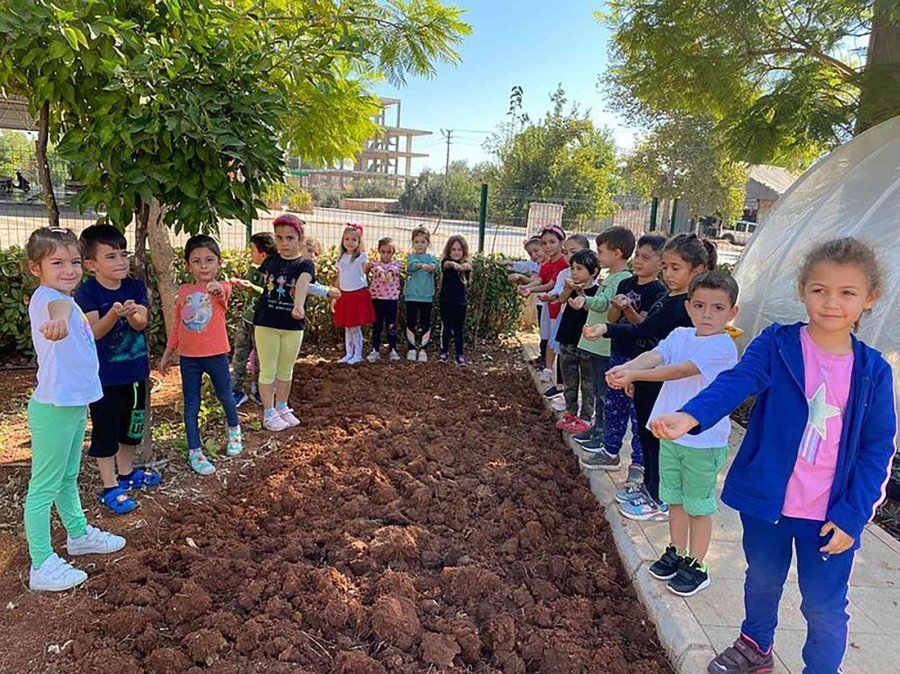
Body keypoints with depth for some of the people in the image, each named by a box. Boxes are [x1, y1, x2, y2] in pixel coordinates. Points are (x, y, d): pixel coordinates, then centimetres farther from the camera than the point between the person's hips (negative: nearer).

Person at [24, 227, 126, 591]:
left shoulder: (65, 301, 11)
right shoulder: (44, 297, -19)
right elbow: (61, 305, -46)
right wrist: (58, 319, -68)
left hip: (74, 405, 9)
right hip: (54, 408, -9)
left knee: (68, 478, 24)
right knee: (44, 487, 3)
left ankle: (78, 534, 42)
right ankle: (42, 566, 13)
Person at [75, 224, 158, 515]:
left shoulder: (136, 287, -1)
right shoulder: (87, 292, -13)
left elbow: (141, 324, -13)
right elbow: (94, 331, -21)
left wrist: (133, 313, -36)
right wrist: (113, 313, -40)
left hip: (135, 371, 5)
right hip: (104, 376, -5)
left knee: (133, 423, 19)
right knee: (106, 429, 4)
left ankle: (126, 471, 39)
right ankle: (110, 488, 16)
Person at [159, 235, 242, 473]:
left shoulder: (222, 288, -10)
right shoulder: (184, 291, 2)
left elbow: (222, 292, -38)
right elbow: (177, 326, 12)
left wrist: (217, 288, -62)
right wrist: (167, 354, 15)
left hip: (216, 355, -3)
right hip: (189, 357, 3)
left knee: (225, 397, 16)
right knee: (191, 406, 7)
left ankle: (234, 429, 43)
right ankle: (195, 451, 18)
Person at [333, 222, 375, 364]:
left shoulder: (361, 256, -4)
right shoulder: (341, 258, 10)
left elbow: (365, 271, -13)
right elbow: (338, 279, 14)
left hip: (358, 295, -5)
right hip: (344, 295, 5)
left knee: (355, 327, -2)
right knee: (347, 327, 11)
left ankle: (358, 355, 9)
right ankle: (348, 354, 20)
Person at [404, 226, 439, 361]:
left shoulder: (431, 257, 7)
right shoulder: (411, 256, 2)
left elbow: (436, 267, -15)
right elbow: (411, 265, -22)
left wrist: (431, 267, -40)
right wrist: (421, 265, -45)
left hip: (427, 296, 1)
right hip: (412, 295, -1)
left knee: (426, 323, 4)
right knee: (411, 322, 4)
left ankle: (423, 349, 13)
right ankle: (411, 349, 15)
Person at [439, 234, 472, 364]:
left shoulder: (466, 263, 2)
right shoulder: (446, 261, -2)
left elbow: (468, 266, -23)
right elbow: (447, 264, -27)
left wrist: (463, 266, -49)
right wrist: (454, 264, -51)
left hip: (460, 302, 1)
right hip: (446, 301, -1)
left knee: (458, 329, 6)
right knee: (445, 327, 3)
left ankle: (459, 354, 12)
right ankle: (444, 352, 16)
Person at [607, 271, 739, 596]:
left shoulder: (723, 347, -17)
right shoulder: (680, 335, 3)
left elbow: (680, 370, -28)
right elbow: (653, 355, -15)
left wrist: (634, 375, -37)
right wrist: (624, 367, -36)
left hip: (705, 441, -6)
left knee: (699, 505, 9)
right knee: (675, 499, 20)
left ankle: (696, 566, 25)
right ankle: (676, 553, 37)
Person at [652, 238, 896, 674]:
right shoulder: (776, 345, -9)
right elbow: (735, 382, -25)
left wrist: (851, 516, -8)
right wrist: (691, 416, -44)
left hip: (830, 514, 0)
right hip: (766, 499, 1)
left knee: (824, 606, 8)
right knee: (762, 580, 22)